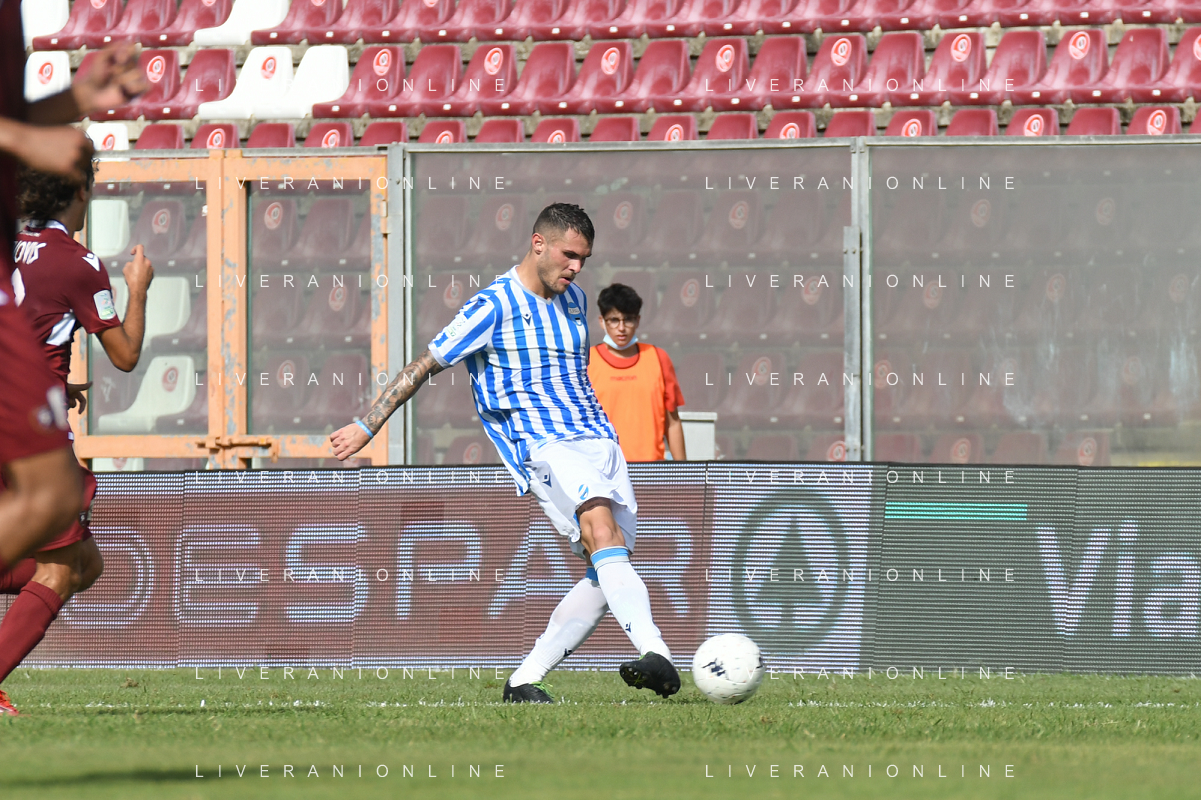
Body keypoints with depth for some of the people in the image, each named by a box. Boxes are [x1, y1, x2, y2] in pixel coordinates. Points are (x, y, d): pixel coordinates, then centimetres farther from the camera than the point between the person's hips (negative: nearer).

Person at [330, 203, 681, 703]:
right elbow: (424, 366, 1)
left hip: (598, 438, 8)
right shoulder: (493, 306, -5)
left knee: (609, 571, -4)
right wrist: (366, 427, 2)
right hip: (542, 445, -8)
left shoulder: (573, 300, 17)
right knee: (600, 524, -32)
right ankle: (656, 656, -50)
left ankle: (525, 681, 5)